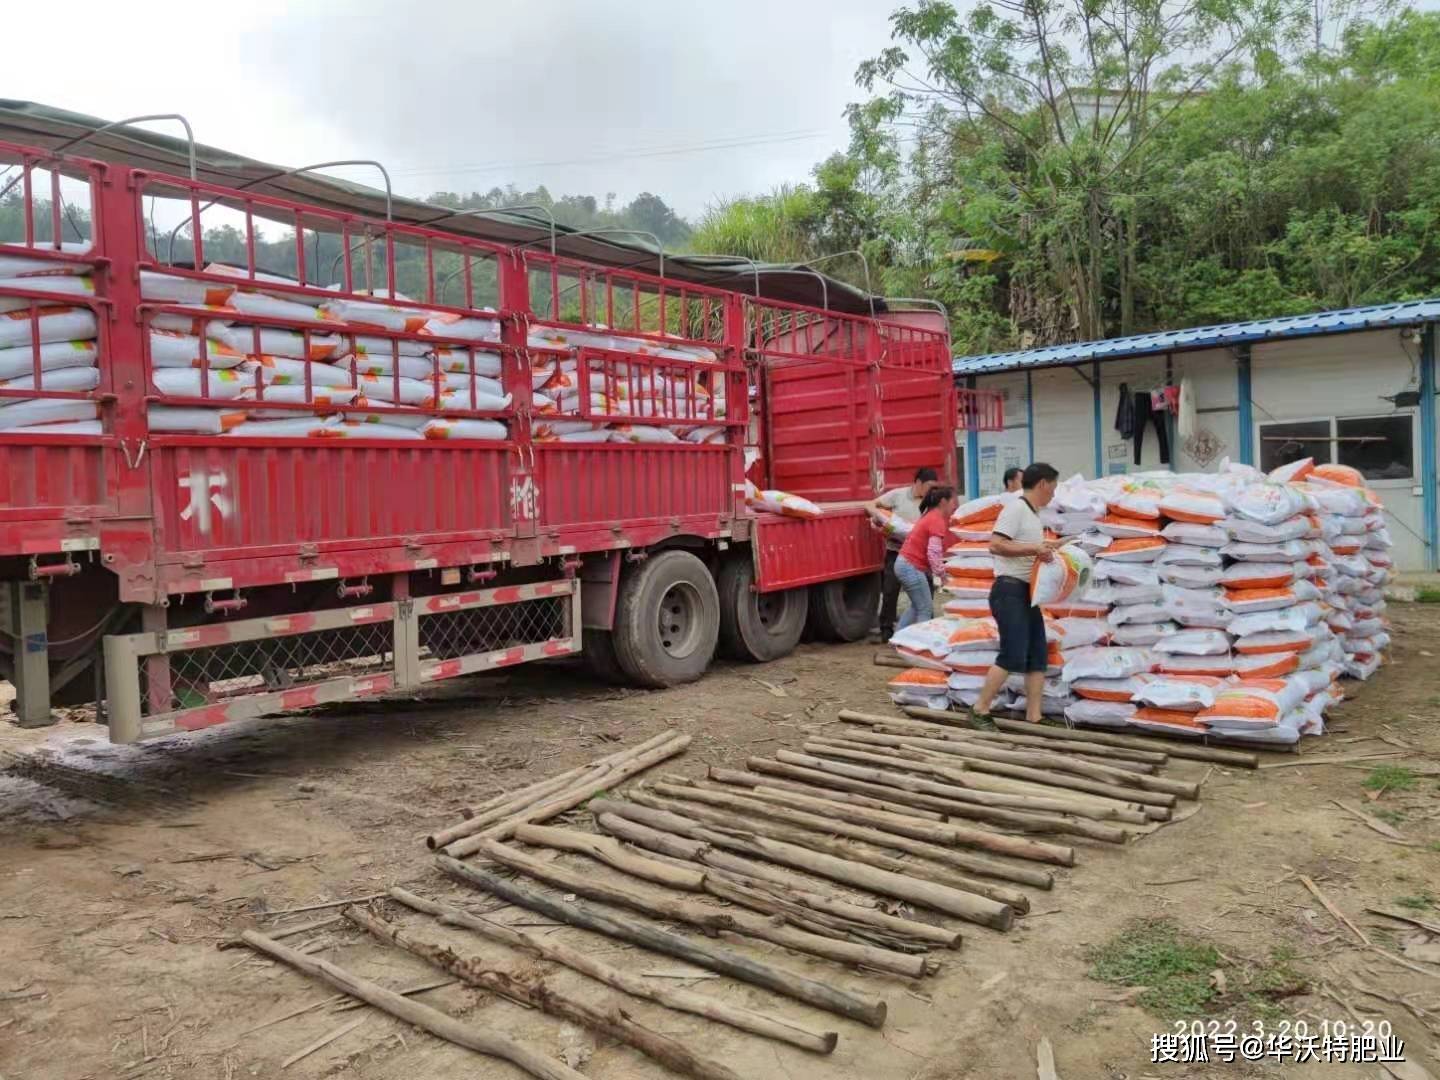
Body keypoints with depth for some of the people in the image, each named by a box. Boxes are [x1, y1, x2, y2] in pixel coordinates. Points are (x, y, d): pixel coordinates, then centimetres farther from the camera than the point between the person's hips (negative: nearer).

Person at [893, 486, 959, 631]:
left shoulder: (931, 516, 14)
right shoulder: (938, 521, -17)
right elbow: (934, 553, -24)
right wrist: (942, 574, -15)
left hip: (906, 564, 11)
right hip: (912, 567, -11)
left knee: (917, 606, 24)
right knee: (926, 609, -4)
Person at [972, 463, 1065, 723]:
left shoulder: (1033, 514, 17)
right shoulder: (1016, 508, -11)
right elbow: (996, 546, -21)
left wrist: (1048, 547, 24)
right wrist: (1035, 548, -20)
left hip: (1027, 592, 10)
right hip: (1010, 590, -10)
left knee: (1037, 656, 8)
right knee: (1013, 656, -13)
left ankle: (1033, 717, 13)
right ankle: (980, 711, -4)